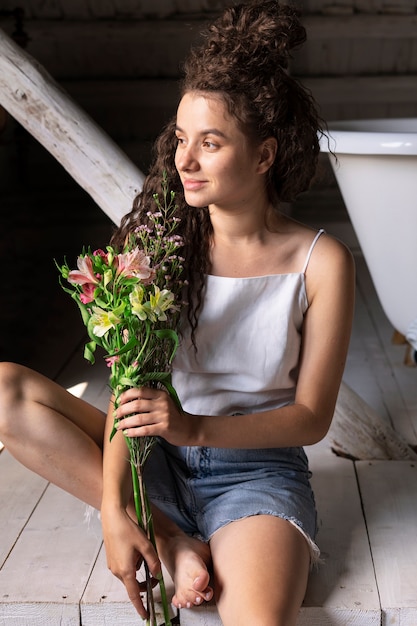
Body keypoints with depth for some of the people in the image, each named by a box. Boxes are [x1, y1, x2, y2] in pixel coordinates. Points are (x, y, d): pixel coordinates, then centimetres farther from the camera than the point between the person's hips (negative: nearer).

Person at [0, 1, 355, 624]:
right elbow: (130, 384, -9)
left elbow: (311, 417, -7)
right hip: (158, 455, 5)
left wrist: (196, 427, -21)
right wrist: (113, 507, -21)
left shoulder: (320, 262, -9)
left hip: (257, 469, -5)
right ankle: (170, 541, -15)